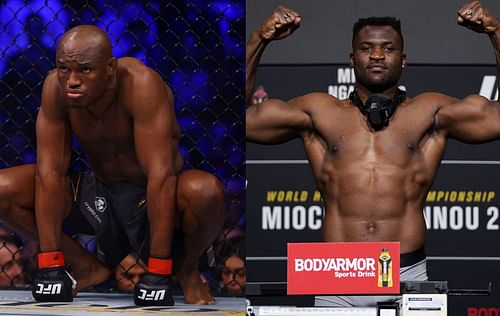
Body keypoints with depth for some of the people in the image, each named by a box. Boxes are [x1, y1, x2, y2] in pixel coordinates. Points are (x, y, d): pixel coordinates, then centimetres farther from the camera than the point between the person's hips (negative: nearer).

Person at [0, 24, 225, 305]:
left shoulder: (142, 85, -30)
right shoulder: (56, 88, -18)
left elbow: (160, 175, -32)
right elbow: (50, 173, -16)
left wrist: (158, 274, -34)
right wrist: (50, 266, -21)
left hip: (156, 195, -4)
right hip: (99, 193, 4)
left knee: (206, 192, -38)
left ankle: (188, 268, -4)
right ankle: (88, 268, 5)